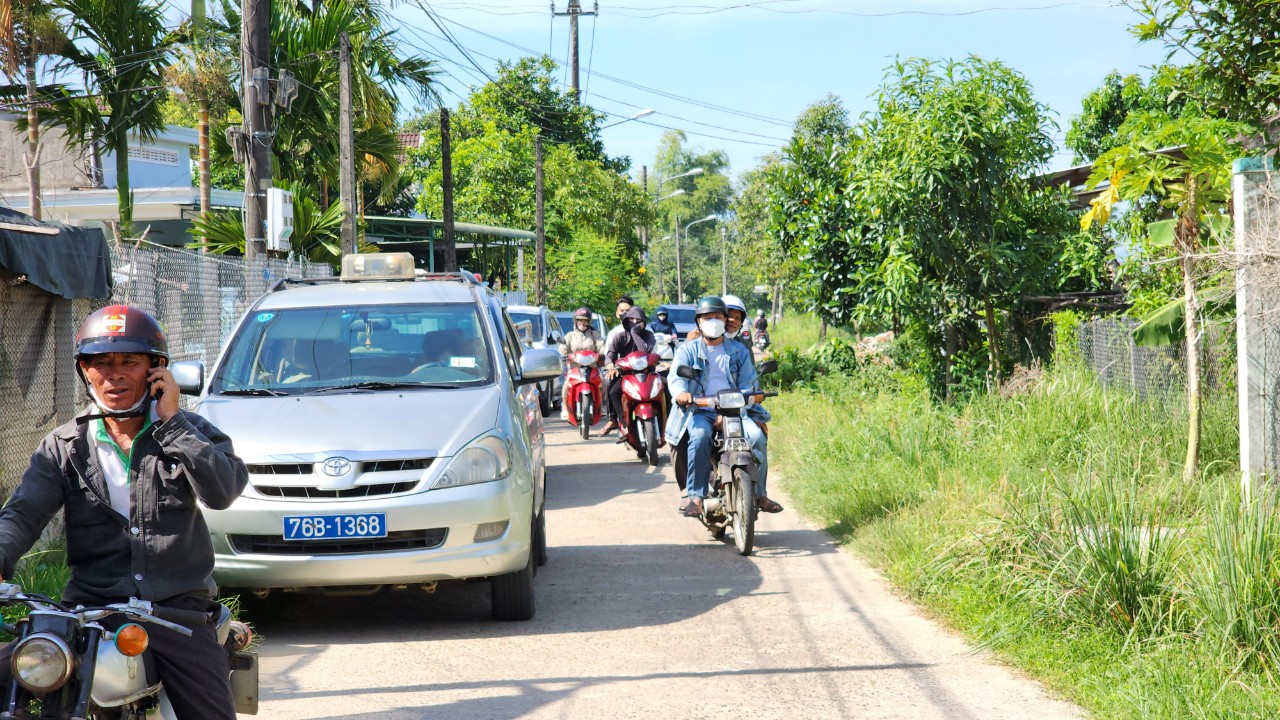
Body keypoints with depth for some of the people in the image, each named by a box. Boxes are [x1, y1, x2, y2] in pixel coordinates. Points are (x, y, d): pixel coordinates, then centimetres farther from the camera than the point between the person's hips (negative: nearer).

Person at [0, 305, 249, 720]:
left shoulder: (189, 432, 6)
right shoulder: (63, 447, 9)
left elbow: (223, 491, -12)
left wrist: (170, 421, -11)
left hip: (178, 610, -1)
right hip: (90, 606, 1)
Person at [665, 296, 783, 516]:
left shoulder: (739, 351, 17)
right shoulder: (688, 350, 11)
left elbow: (748, 383, 8)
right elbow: (676, 376, -7)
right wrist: (680, 392, -33)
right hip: (699, 410, -2)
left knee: (757, 436, -26)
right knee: (699, 436, -36)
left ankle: (759, 494, -13)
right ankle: (696, 496, -35)